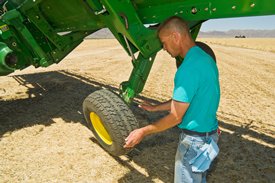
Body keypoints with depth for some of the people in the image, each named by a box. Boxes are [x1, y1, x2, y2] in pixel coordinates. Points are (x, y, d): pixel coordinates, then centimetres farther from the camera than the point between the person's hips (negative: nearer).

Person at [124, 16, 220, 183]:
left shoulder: (189, 68, -28)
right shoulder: (205, 58, 3)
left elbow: (175, 118, -22)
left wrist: (143, 132, -10)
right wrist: (155, 108, 16)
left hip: (195, 140, -8)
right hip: (210, 133, 8)